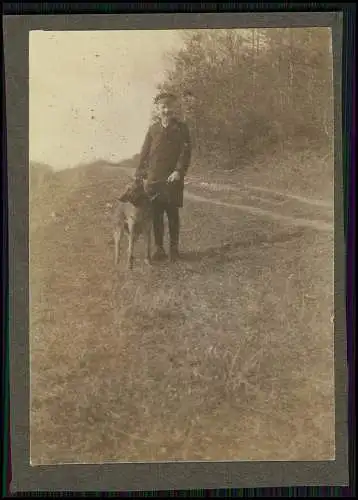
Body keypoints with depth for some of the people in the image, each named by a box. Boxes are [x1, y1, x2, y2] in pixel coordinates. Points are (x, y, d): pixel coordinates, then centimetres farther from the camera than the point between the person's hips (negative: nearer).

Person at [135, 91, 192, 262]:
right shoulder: (153, 128, 10)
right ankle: (159, 248, 12)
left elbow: (186, 151, -5)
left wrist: (179, 171, -18)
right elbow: (145, 152, 10)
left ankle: (174, 248, 14)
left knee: (172, 213, 3)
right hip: (154, 178, 2)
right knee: (156, 214, 3)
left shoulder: (181, 127, 2)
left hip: (173, 178, -2)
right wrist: (139, 174, 3)